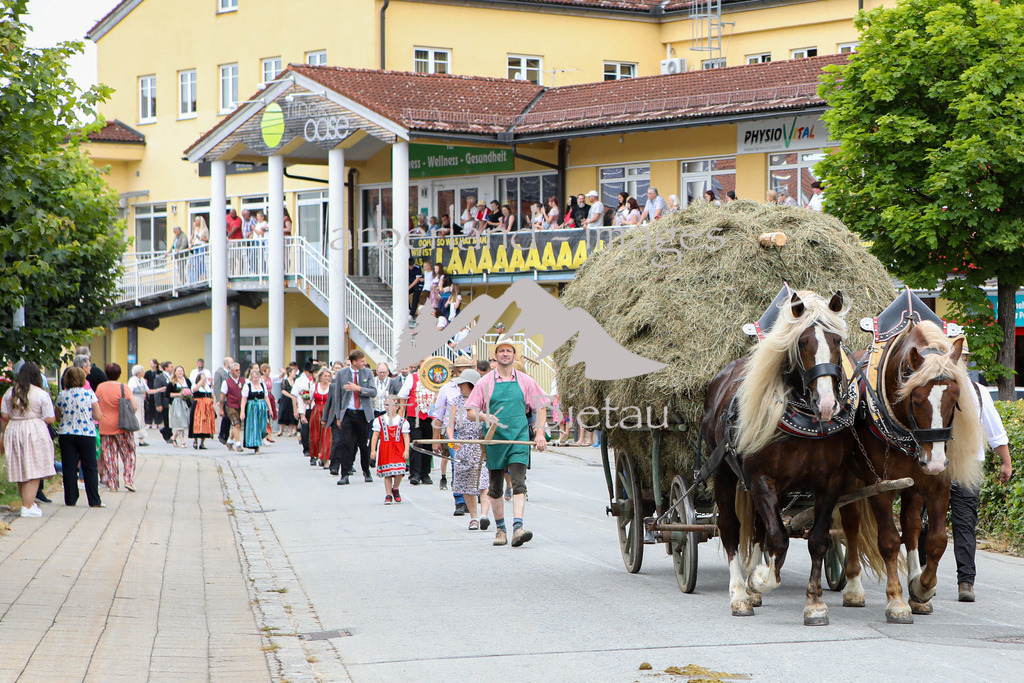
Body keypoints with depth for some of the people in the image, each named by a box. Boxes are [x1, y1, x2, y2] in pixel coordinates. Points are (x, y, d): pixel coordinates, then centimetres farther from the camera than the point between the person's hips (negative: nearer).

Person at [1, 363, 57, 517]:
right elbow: (50, 419, -9)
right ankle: (27, 507, -9)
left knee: (20, 470, 15)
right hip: (35, 433, -5)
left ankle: (28, 502, 28)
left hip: (13, 431, 5)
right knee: (34, 471, -3)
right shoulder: (41, 394, -8)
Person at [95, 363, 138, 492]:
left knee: (109, 457, 8)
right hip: (121, 427, -3)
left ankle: (112, 483, 9)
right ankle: (129, 480, -4)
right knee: (128, 454, 7)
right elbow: (134, 406, -11)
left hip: (104, 427, 3)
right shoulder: (123, 388, -10)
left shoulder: (100, 388, 1)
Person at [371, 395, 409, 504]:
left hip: (398, 450, -1)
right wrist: (373, 450, -5)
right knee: (387, 473, 1)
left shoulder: (402, 421, 4)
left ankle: (395, 489, 17)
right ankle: (388, 494, 11)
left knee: (399, 472, -10)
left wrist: (406, 451, -7)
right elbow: (375, 436, 3)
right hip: (385, 450, 1)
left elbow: (406, 437, 2)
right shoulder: (379, 420, 6)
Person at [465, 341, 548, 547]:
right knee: (496, 487, 7)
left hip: (519, 439, -1)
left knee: (518, 483, -15)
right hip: (495, 440, 1)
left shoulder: (525, 381, 7)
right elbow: (470, 412, 6)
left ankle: (517, 527, -25)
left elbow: (540, 408, 12)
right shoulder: (485, 382, 5)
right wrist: (485, 417, -15)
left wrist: (540, 433, -1)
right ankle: (500, 529, 19)